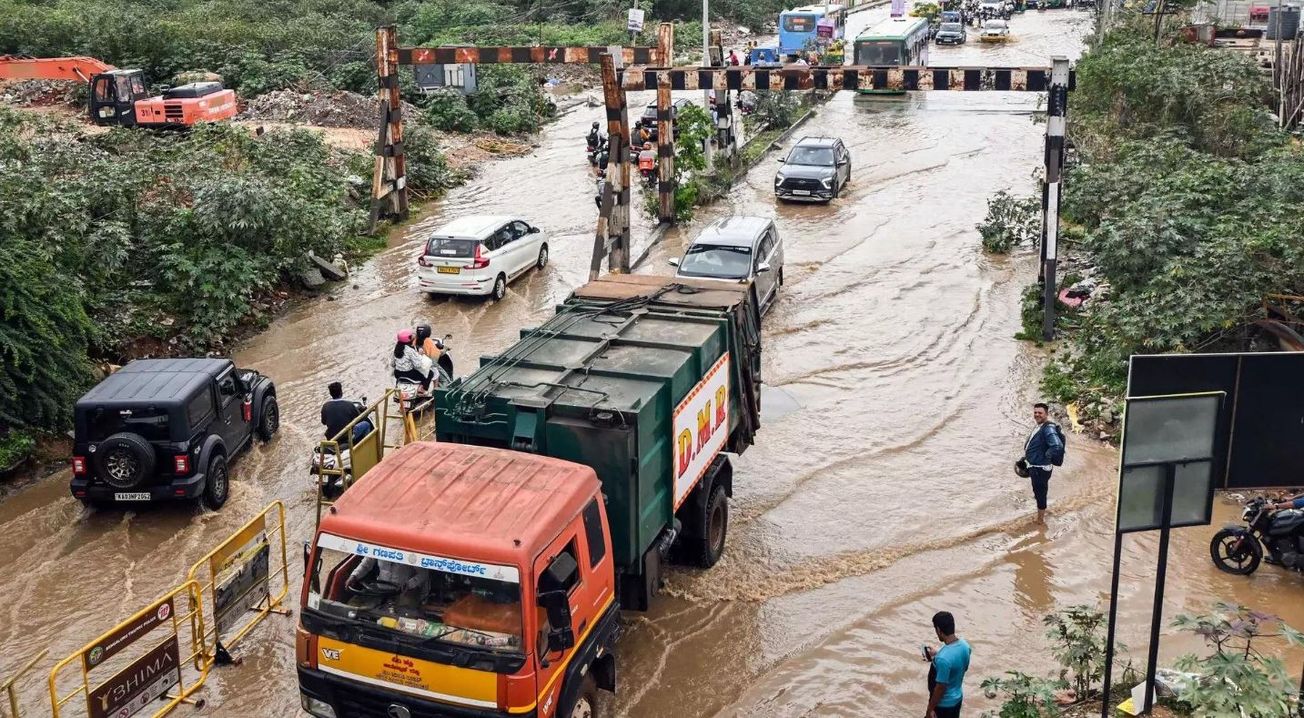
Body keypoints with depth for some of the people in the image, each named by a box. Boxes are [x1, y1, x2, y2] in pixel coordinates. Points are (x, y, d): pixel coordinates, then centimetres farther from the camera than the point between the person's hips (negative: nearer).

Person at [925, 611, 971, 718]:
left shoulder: (943, 658, -35)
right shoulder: (964, 645, -9)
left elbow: (940, 688, -27)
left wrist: (930, 709, -15)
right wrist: (936, 656, 13)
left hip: (944, 703, -8)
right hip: (957, 697, 8)